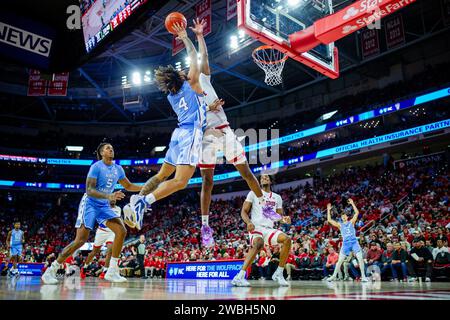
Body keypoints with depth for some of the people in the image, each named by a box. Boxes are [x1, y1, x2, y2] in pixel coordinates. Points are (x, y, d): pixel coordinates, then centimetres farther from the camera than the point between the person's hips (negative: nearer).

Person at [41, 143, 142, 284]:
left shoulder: (118, 169, 6)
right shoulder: (96, 166, -14)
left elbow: (129, 186, 18)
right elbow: (89, 190, -22)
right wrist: (109, 196, -35)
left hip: (104, 206, 6)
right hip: (90, 204, -6)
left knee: (122, 231, -11)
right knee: (81, 240, -14)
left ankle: (112, 271, -6)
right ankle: (51, 270, 1)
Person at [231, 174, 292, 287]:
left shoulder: (277, 197, 18)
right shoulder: (254, 193, 5)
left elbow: (280, 215, 19)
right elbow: (244, 211, 1)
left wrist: (284, 219, -6)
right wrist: (249, 222, -20)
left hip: (269, 229, 5)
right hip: (256, 227, -5)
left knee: (287, 239, -20)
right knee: (258, 244, -36)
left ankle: (279, 273, -7)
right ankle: (240, 276, -36)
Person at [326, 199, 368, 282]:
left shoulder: (351, 222, 11)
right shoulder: (340, 225, 13)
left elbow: (357, 213, -1)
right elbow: (329, 220, 5)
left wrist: (352, 204, -2)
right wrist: (328, 210, 5)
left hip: (354, 242, -1)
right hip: (345, 243, 1)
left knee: (360, 258, -9)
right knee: (340, 260, 1)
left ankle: (363, 276, 0)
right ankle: (334, 276, 10)